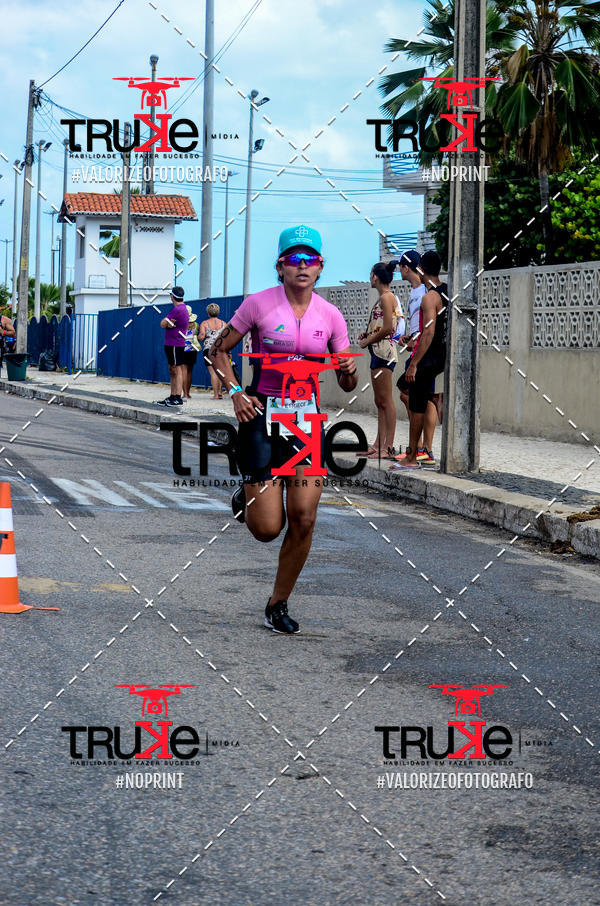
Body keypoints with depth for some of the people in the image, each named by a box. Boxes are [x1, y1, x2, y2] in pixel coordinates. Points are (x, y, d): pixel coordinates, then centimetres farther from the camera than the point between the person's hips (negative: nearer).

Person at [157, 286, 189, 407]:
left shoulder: (177, 310, -16)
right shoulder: (183, 308, 16)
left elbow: (163, 324, -13)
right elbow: (165, 324, 12)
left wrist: (167, 322, 5)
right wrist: (169, 323, -8)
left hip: (175, 345, -10)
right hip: (171, 343, 10)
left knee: (177, 370, -10)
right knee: (172, 371, 13)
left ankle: (178, 398, -11)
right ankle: (173, 397, 18)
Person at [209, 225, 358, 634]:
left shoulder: (330, 315, 2)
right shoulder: (259, 304, -6)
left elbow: (347, 385, 7)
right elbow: (219, 350, 4)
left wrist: (349, 371, -16)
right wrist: (236, 393, -10)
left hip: (306, 416, 3)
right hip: (261, 415, -2)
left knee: (303, 518, -8)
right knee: (267, 528, -7)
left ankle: (279, 603, 12)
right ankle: (245, 500, 30)